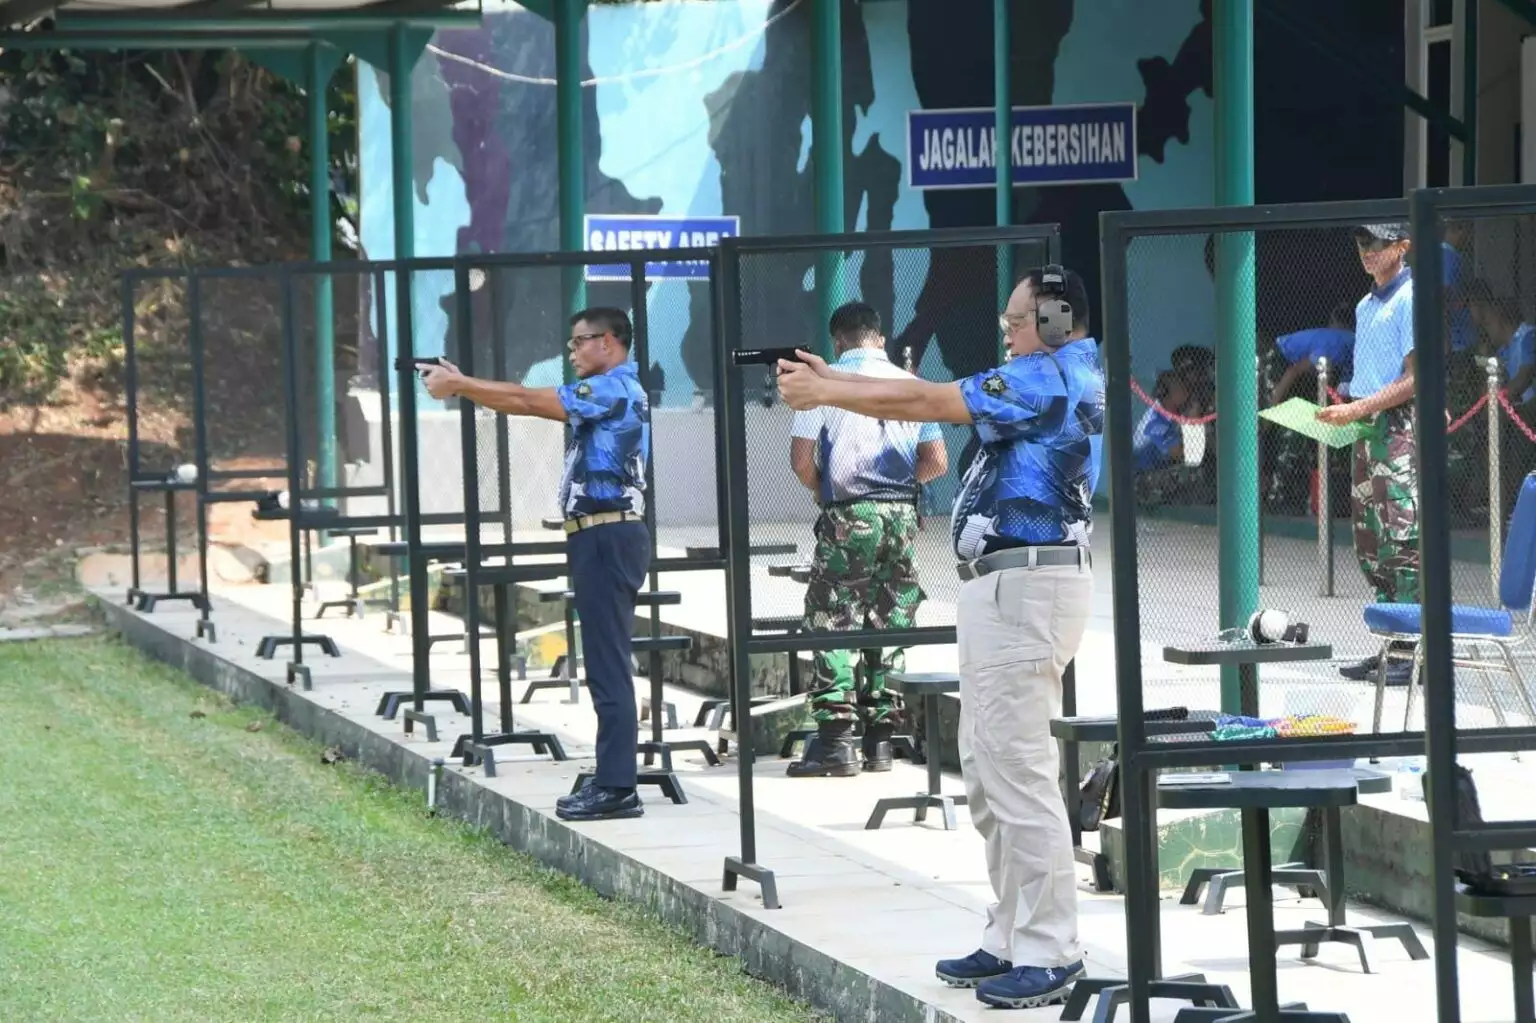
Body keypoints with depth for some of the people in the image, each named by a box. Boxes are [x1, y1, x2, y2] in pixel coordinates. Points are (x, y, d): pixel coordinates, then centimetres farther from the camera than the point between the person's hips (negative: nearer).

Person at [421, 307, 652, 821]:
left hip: (608, 537, -11)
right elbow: (530, 400, 19)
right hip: (599, 537, 11)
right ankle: (611, 781, 14)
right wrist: (462, 384, 11)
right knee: (606, 666, 11)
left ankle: (617, 788, -12)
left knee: (608, 666, -11)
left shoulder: (615, 389, -11)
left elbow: (527, 402, -12)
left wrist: (459, 385, -5)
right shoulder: (607, 392, 20)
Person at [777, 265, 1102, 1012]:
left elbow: (924, 403, -11)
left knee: (1018, 771, -10)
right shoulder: (1067, 376, 18)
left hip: (1025, 583, -11)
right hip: (1006, 585, 11)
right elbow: (936, 397, 18)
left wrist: (824, 391, -1)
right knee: (987, 772, 14)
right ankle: (1011, 940, 19)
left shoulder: (1048, 378, -12)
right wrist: (829, 378, 13)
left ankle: (1050, 953, -8)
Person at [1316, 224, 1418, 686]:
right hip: (1367, 431, 9)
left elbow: (1415, 379, -14)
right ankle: (1390, 646, 12)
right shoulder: (1366, 306, 19)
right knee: (1370, 543, 8)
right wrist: (1341, 413, 10)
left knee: (1403, 538, -13)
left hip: (1401, 427, -9)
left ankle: (1413, 652, -14)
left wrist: (1358, 409, -19)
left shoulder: (1411, 299, -8)